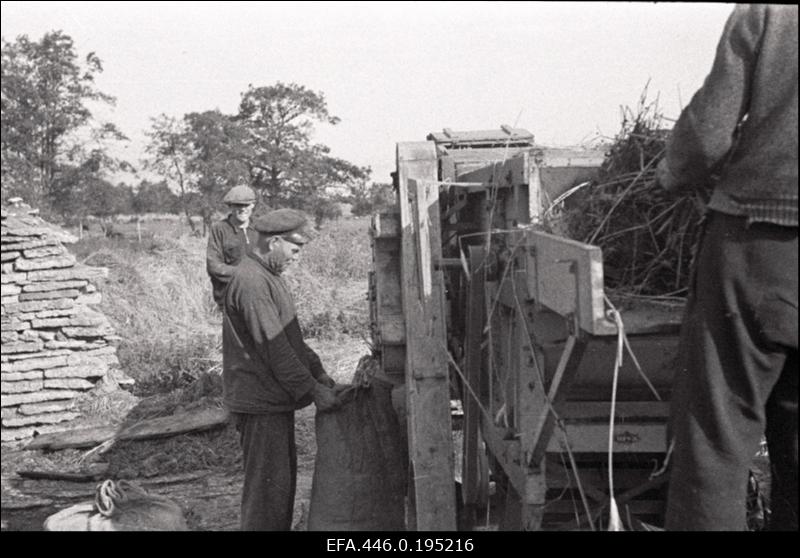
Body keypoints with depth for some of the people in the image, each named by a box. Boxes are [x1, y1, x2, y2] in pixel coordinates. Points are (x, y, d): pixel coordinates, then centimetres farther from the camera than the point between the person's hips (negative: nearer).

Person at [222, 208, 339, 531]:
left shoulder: (268, 276, 14)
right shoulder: (251, 282, -21)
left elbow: (290, 335, 20)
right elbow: (275, 348, -23)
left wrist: (318, 372, 11)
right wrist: (312, 390, -18)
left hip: (274, 398, 10)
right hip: (260, 402, -10)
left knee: (283, 477, 18)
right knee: (267, 483, -4)